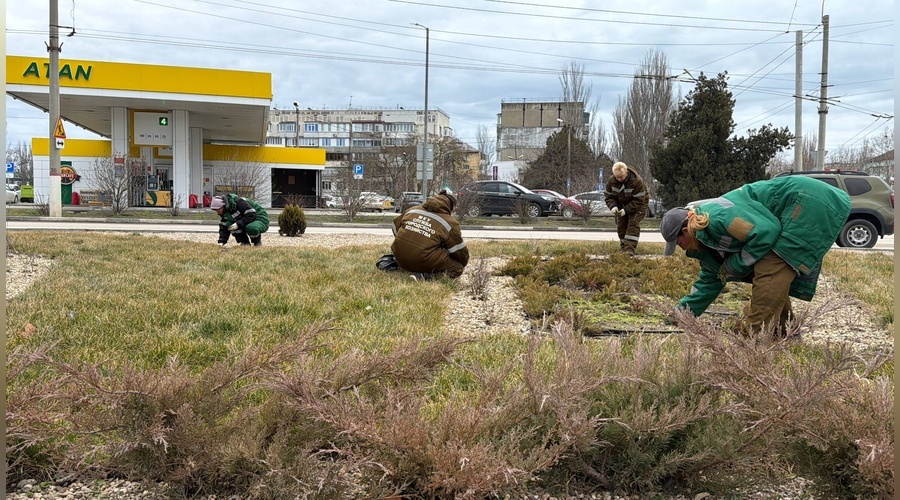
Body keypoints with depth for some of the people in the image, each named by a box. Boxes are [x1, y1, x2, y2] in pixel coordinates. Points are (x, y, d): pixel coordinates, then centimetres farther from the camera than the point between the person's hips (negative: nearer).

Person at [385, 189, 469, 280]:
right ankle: (426, 275, -17)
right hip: (424, 261, -6)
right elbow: (461, 254, 7)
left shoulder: (413, 209, 15)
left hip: (400, 258, 6)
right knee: (457, 268, 6)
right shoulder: (450, 223, 2)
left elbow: (395, 227, 26)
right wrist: (461, 265, 29)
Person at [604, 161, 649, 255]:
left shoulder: (637, 181, -32)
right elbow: (609, 196, -8)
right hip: (621, 204, 5)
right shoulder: (611, 181, -18)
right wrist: (613, 206, -28)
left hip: (638, 204, -5)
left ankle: (630, 249, -26)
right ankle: (623, 247, 20)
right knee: (621, 225, 4)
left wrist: (626, 209, -37)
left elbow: (638, 201, -29)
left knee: (633, 224, -18)